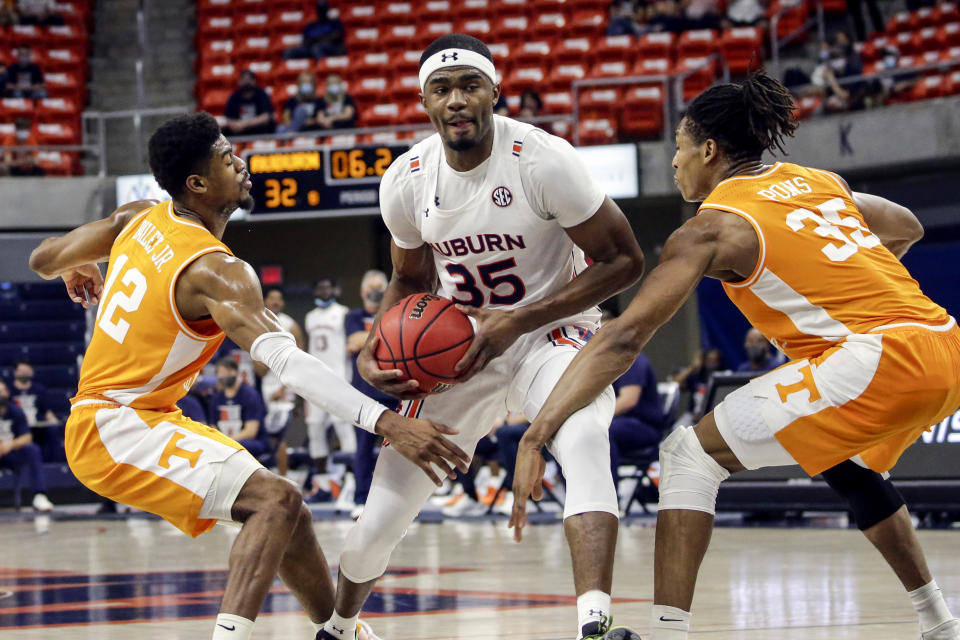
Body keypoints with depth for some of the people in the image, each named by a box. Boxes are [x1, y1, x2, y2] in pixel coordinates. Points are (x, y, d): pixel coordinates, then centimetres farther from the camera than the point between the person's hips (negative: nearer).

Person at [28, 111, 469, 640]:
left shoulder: (141, 219, 4)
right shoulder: (213, 271, -23)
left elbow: (44, 260, 17)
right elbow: (285, 359, -37)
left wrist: (76, 269, 43)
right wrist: (388, 424, -46)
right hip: (113, 431, -10)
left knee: (284, 513, 15)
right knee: (275, 500, -27)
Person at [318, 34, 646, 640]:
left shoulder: (542, 159, -21)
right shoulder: (406, 180, -7)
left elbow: (624, 260, -16)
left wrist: (518, 321, -22)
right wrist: (374, 349, -8)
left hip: (550, 333, -4)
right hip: (457, 345, 4)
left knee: (584, 441, -38)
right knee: (380, 520, 0)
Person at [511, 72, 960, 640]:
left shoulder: (714, 227, 0)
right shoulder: (819, 182, 20)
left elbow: (625, 338, -8)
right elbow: (907, 228, 36)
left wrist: (535, 438, -11)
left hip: (882, 356, -8)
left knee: (691, 455, -2)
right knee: (851, 468, 37)